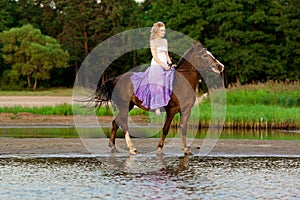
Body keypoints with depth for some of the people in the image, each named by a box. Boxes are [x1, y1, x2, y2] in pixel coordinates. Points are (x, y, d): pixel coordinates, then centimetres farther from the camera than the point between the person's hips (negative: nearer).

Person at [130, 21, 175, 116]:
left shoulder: (165, 41, 14)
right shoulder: (153, 41, -5)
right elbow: (155, 57, -11)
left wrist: (170, 64, 2)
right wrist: (164, 65, -17)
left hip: (165, 66, 7)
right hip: (156, 65, -7)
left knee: (164, 86, 2)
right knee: (157, 87, -10)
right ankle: (157, 108, -11)